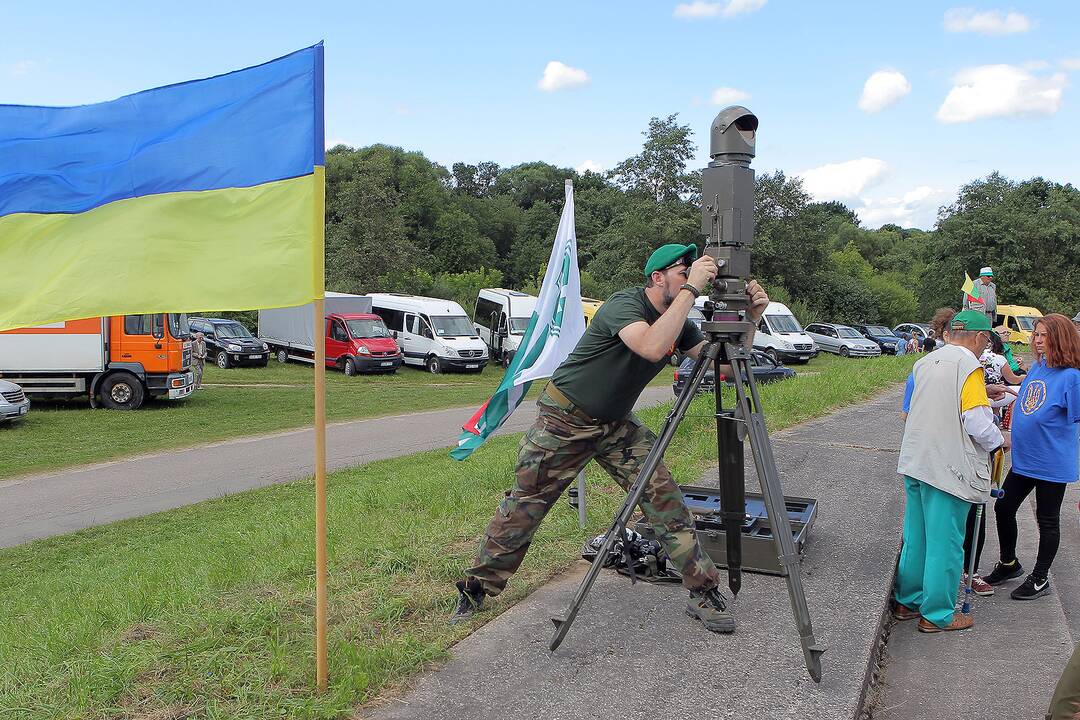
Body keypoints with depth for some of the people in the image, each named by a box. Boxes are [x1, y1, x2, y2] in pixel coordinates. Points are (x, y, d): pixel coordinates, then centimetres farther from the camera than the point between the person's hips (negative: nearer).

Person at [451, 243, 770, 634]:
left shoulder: (678, 323, 1)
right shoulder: (625, 304, -23)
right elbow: (652, 348, -43)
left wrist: (750, 320, -16)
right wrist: (691, 289, -39)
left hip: (616, 424, 6)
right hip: (565, 418, -6)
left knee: (665, 498, -7)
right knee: (524, 505, 1)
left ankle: (703, 592, 3)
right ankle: (476, 587, 18)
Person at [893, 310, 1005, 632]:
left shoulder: (924, 363, 10)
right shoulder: (969, 366, -13)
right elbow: (978, 423, -17)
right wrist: (999, 440, 3)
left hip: (914, 462, 8)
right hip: (948, 468, -7)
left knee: (915, 537, 17)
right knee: (945, 542, 3)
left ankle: (907, 600, 28)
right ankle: (937, 614, 13)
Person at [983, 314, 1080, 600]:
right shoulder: (1037, 367, 4)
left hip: (1052, 464, -7)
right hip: (1023, 459, 7)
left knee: (1047, 520, 9)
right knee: (1003, 508, 14)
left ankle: (1039, 579, 25)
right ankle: (1009, 564, 35)